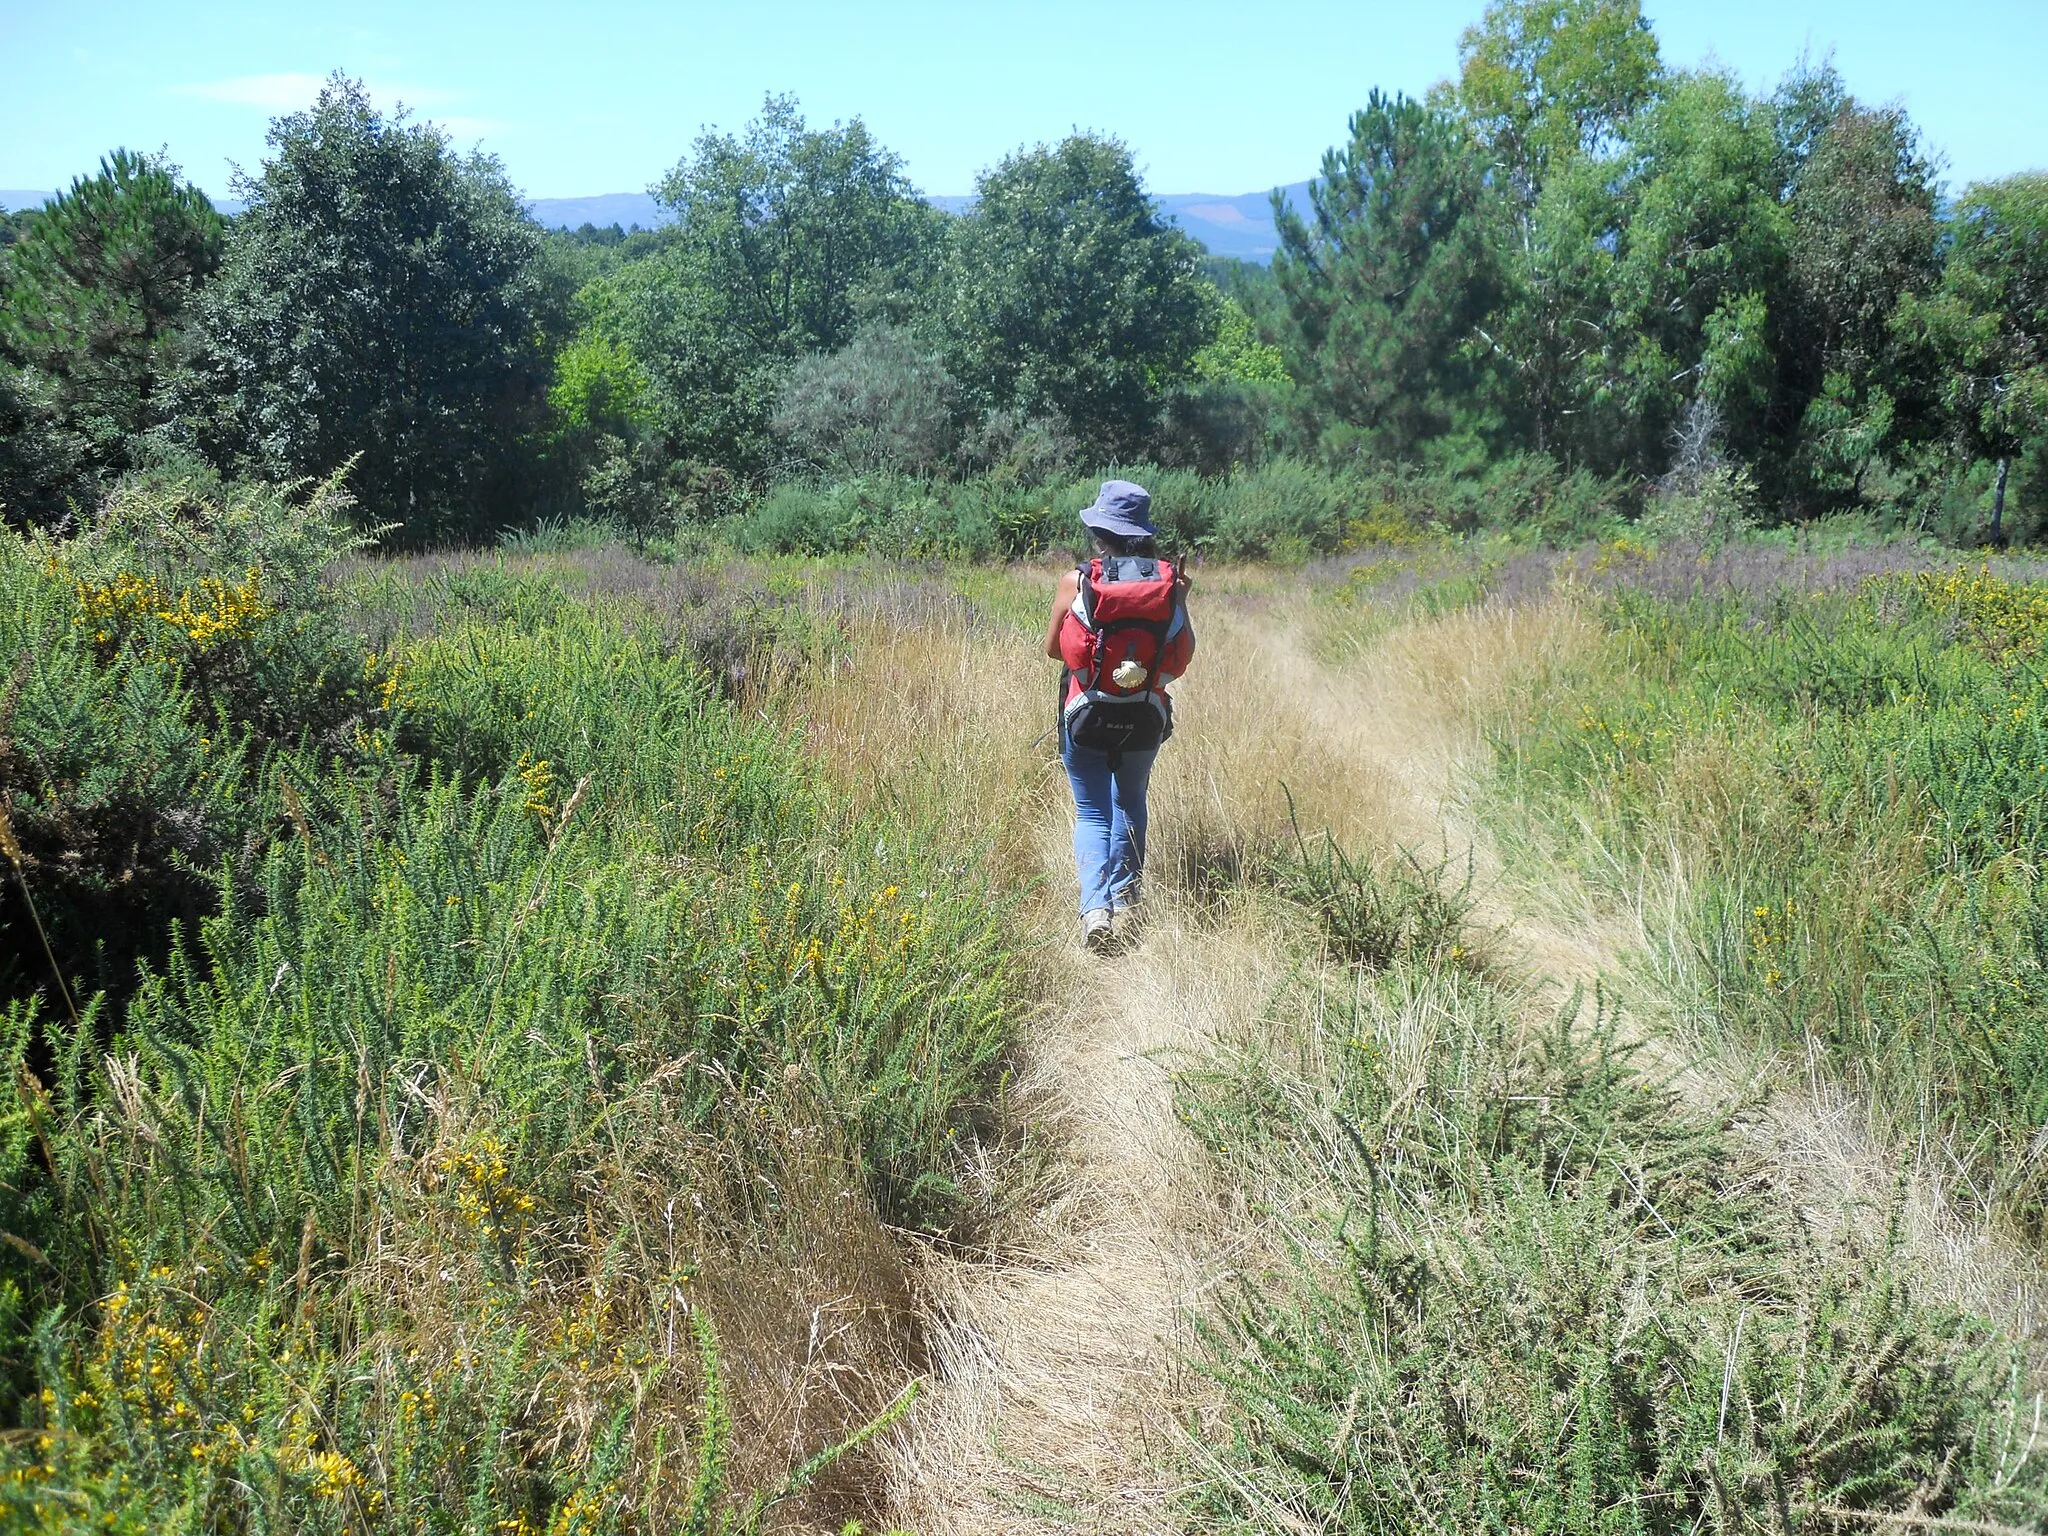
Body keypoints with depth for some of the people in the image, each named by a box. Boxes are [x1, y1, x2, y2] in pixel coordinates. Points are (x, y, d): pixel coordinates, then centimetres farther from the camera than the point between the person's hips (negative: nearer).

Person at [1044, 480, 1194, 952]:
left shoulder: (1076, 582, -10)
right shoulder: (1169, 582, -5)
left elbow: (1053, 648, 2)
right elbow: (1184, 657, 3)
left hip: (1086, 716, -2)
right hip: (1145, 718, 2)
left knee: (1092, 813, 9)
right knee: (1130, 803, 26)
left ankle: (1095, 907, -11)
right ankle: (1124, 898, 28)